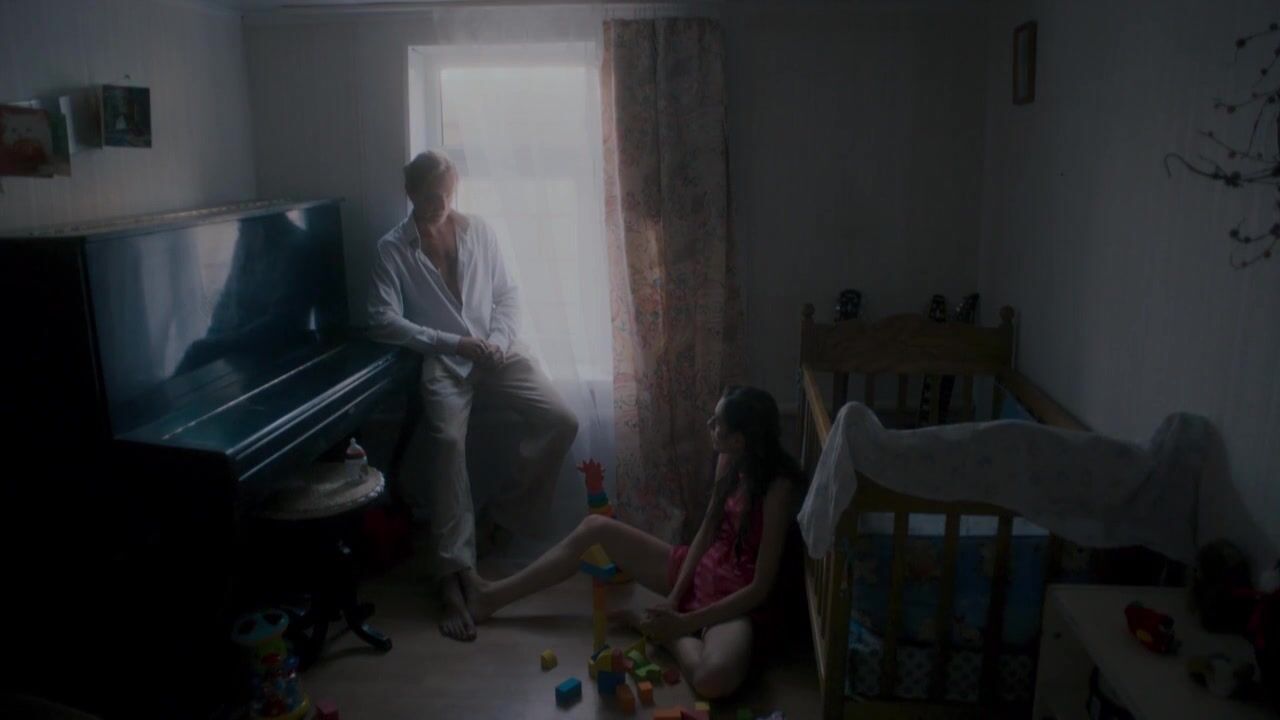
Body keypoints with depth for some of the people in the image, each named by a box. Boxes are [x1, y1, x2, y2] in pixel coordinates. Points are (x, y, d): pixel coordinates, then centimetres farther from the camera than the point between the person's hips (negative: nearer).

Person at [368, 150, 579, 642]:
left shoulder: (479, 232, 10)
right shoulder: (393, 250, 0)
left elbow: (507, 294, 12)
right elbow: (384, 321, -10)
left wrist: (499, 339, -9)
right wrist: (453, 343, -18)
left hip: (494, 353, 4)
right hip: (442, 361, -4)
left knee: (560, 422, -16)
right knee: (447, 440, -33)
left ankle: (501, 518, 2)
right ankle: (453, 578, -32)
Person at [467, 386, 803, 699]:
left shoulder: (778, 487, -25)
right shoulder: (729, 459, -3)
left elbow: (761, 587, -23)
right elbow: (706, 532, 4)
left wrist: (683, 623, -22)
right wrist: (674, 596, -7)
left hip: (735, 600, -7)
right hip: (699, 570, 7)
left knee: (714, 679, -41)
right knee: (595, 528, 4)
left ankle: (661, 630, -7)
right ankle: (493, 596, 13)